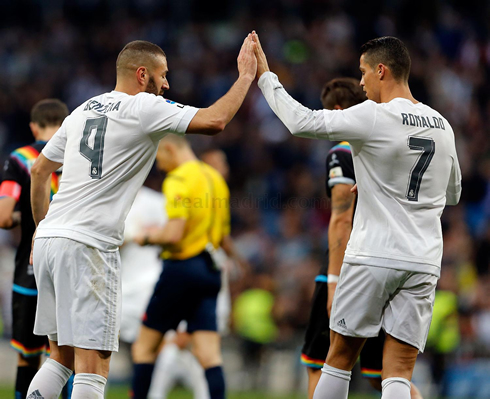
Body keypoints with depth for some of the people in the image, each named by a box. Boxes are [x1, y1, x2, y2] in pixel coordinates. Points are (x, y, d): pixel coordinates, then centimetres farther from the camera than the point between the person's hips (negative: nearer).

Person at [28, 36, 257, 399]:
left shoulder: (84, 110, 19)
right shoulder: (145, 108, -4)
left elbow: (39, 170, 26)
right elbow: (214, 121, -15)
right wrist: (246, 76, -2)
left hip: (49, 239, 8)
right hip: (88, 247, -8)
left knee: (62, 357, 16)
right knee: (93, 368, -8)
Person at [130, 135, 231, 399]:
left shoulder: (178, 180, -12)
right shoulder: (214, 178, 15)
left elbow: (174, 234, -22)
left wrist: (148, 237, -1)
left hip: (181, 267, -7)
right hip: (210, 269, 7)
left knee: (145, 347, 6)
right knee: (209, 354, -1)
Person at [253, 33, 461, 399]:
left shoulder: (375, 117, -11)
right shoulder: (443, 127, 10)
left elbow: (301, 122, -11)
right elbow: (452, 194, 24)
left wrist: (265, 76, 2)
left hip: (373, 257, -5)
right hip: (424, 262, 5)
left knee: (339, 358, 10)